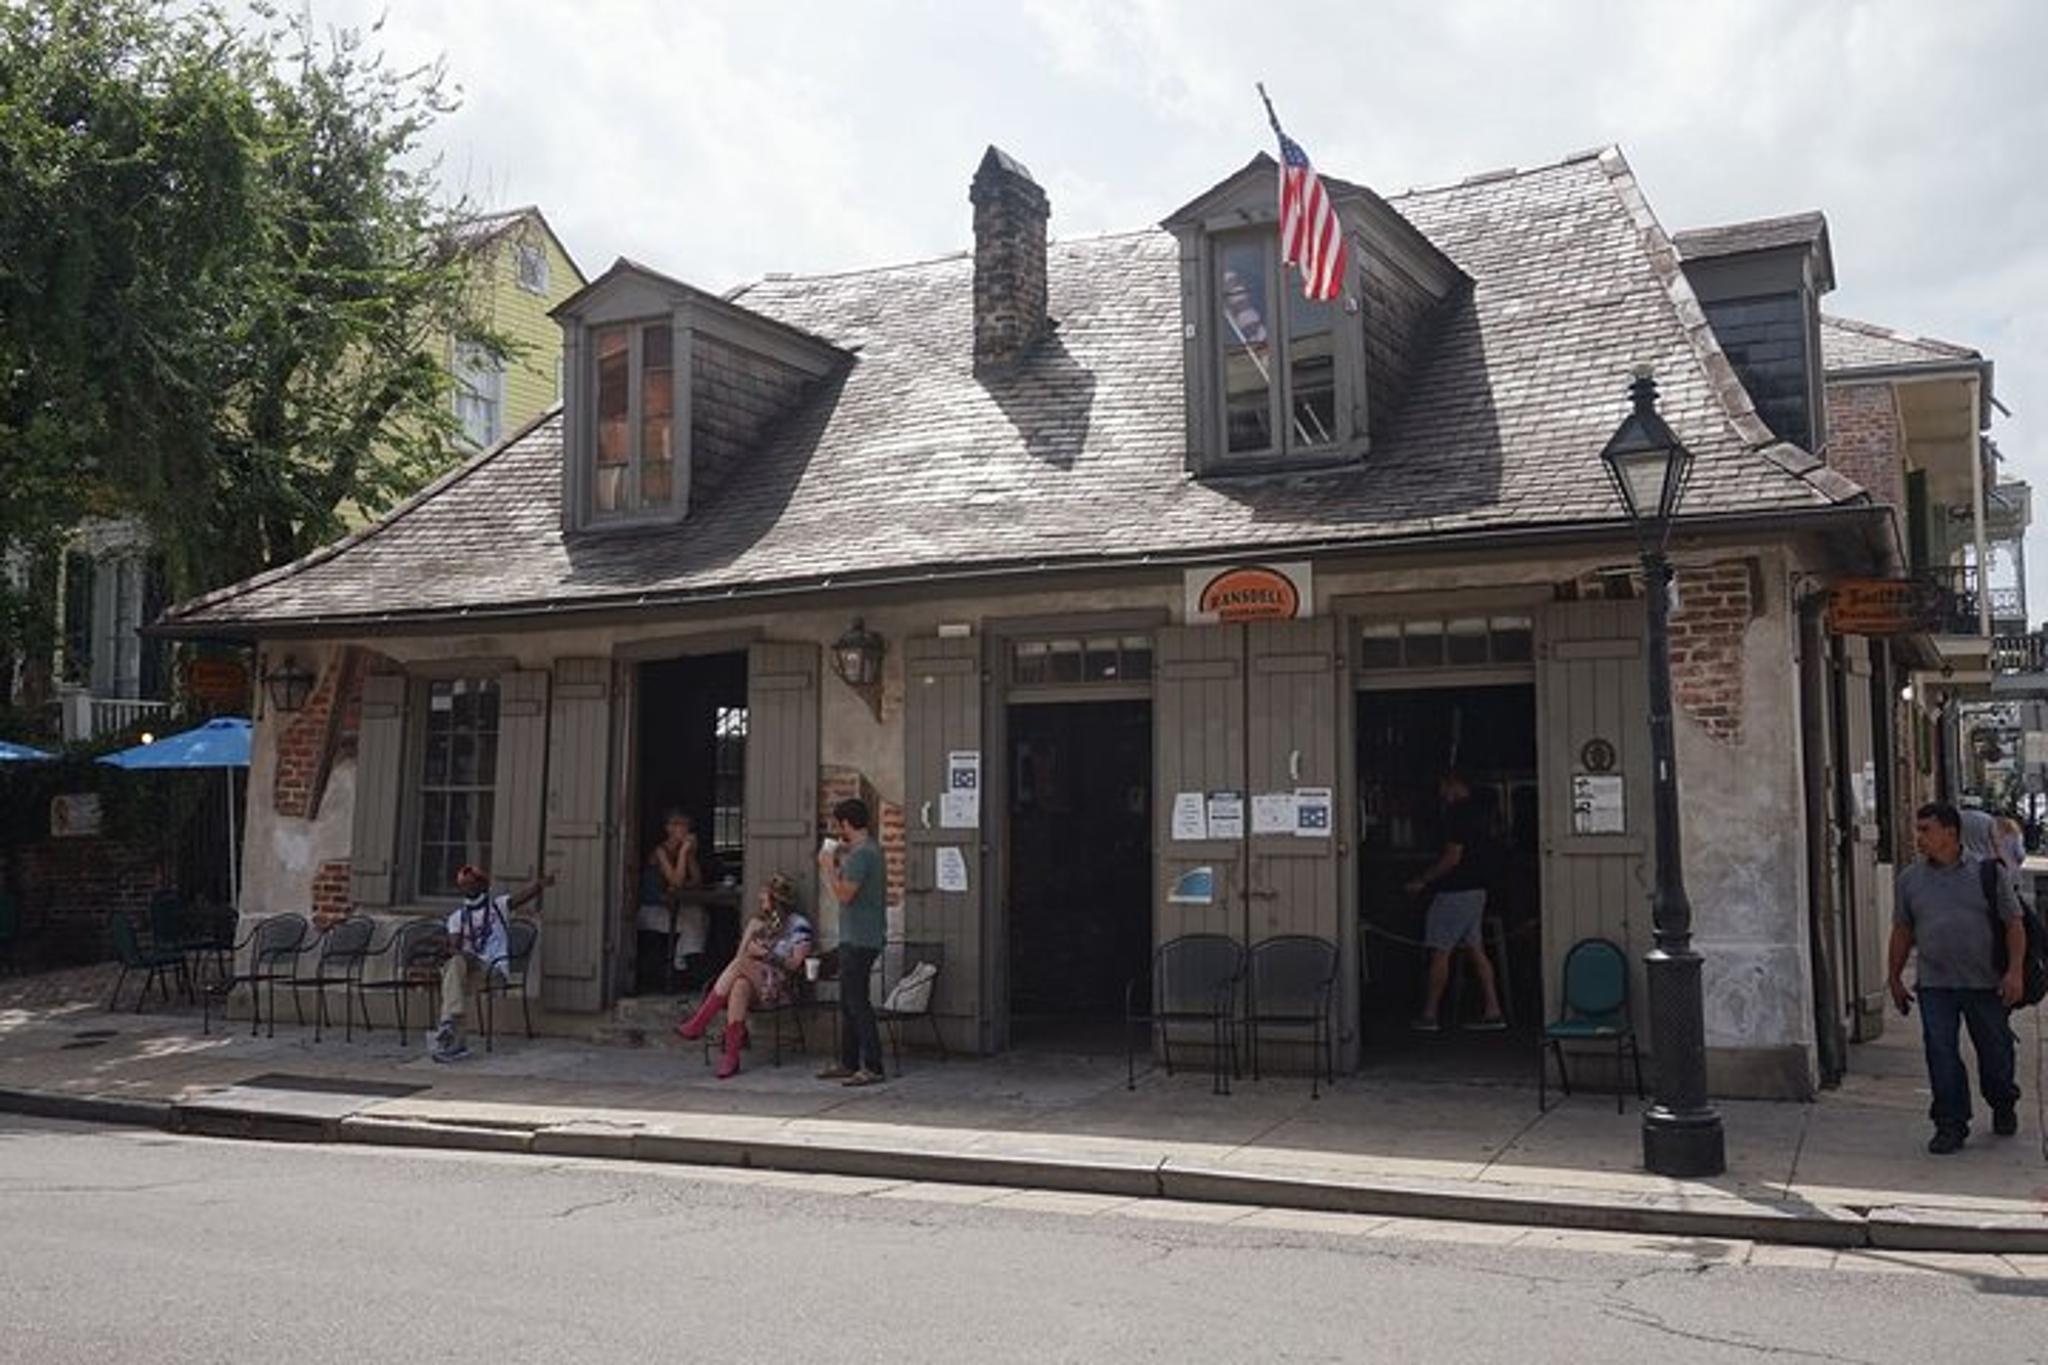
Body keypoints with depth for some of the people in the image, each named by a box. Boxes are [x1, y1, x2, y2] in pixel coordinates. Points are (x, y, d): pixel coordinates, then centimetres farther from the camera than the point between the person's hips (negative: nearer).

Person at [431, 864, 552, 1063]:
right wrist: (459, 953, -19)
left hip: (493, 965, -2)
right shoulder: (457, 916, 19)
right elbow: (453, 946, 6)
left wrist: (542, 884, -26)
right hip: (466, 965, 2)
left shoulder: (498, 905, 12)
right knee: (455, 964, -34)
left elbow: (525, 896, -4)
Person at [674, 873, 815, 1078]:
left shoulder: (799, 926, 4)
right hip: (752, 982, 5)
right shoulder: (759, 920, 25)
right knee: (739, 986, -33)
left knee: (741, 964, -31)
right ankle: (732, 1056, -42)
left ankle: (698, 1023, -31)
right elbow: (741, 952, 18)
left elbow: (794, 964, -5)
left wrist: (765, 954, -9)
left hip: (780, 987, -5)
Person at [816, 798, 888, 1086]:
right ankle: (848, 1063, 21)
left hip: (860, 940, -10)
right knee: (848, 1003, 14)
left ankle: (872, 1067, -6)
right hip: (856, 939, 10)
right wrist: (835, 865, 15)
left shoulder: (861, 854, -17)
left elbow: (844, 894, -22)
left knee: (857, 1002, -8)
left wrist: (828, 866, -10)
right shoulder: (868, 850, 16)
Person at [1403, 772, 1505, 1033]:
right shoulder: (1477, 811, 14)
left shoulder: (1458, 813, -16)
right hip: (1477, 889, 9)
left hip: (1456, 893, -9)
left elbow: (1453, 857, -20)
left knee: (1440, 952, -4)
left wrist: (1422, 881, -12)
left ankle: (1429, 1015, -1)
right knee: (1475, 950, 11)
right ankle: (1493, 1011, 9)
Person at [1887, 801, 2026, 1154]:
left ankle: (2004, 1107, 38)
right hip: (1934, 985, 1)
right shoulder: (1910, 879, 5)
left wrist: (2014, 970, -11)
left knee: (1995, 1051, 12)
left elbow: (2014, 924, -1)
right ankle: (1951, 1125, 5)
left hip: (1985, 983, -1)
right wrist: (1894, 978, 13)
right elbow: (1902, 931, 12)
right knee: (1941, 1055, -4)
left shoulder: (1988, 873, -2)